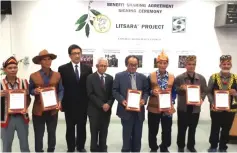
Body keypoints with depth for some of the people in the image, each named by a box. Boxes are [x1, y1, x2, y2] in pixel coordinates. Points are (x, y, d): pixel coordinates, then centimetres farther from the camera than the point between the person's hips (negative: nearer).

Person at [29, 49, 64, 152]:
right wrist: (35, 91, -18)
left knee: (52, 134, 16)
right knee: (38, 135, 6)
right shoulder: (33, 76, -4)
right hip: (38, 110, -2)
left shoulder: (57, 75, 0)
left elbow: (60, 90, 4)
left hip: (53, 109, 2)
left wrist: (59, 101, -12)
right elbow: (30, 90, 4)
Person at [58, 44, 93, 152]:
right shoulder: (63, 69, -3)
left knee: (82, 127, 13)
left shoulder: (88, 69, 3)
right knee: (70, 128, 10)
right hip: (69, 104, -1)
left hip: (83, 104, 2)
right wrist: (61, 102, -5)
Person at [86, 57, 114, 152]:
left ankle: (103, 149, 23)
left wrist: (109, 104, -11)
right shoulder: (90, 77, -3)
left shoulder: (110, 78, 8)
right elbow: (90, 94, -11)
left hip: (107, 110, 3)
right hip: (94, 110, -3)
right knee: (94, 133, 5)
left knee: (104, 133, 11)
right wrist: (101, 105, -16)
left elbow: (112, 94, 6)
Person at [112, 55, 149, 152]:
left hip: (139, 110, 3)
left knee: (137, 136, 13)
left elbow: (146, 91, 9)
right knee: (127, 136, 6)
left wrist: (144, 99, -10)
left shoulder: (142, 77, 9)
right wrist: (122, 100, -17)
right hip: (126, 110, -3)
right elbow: (115, 91, -2)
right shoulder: (119, 76, 0)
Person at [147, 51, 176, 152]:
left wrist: (172, 104, -6)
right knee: (153, 130, 9)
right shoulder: (151, 76, -1)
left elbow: (174, 92, 7)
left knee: (167, 130, 12)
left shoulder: (172, 77, 3)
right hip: (153, 107, -1)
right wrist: (152, 92, -18)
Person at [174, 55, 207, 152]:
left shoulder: (201, 78, 2)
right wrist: (181, 88, -22)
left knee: (193, 129, 16)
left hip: (195, 107, 2)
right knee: (182, 128, 8)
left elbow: (205, 91, 5)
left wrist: (201, 99, -14)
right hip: (183, 107, -2)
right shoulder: (179, 78, -5)